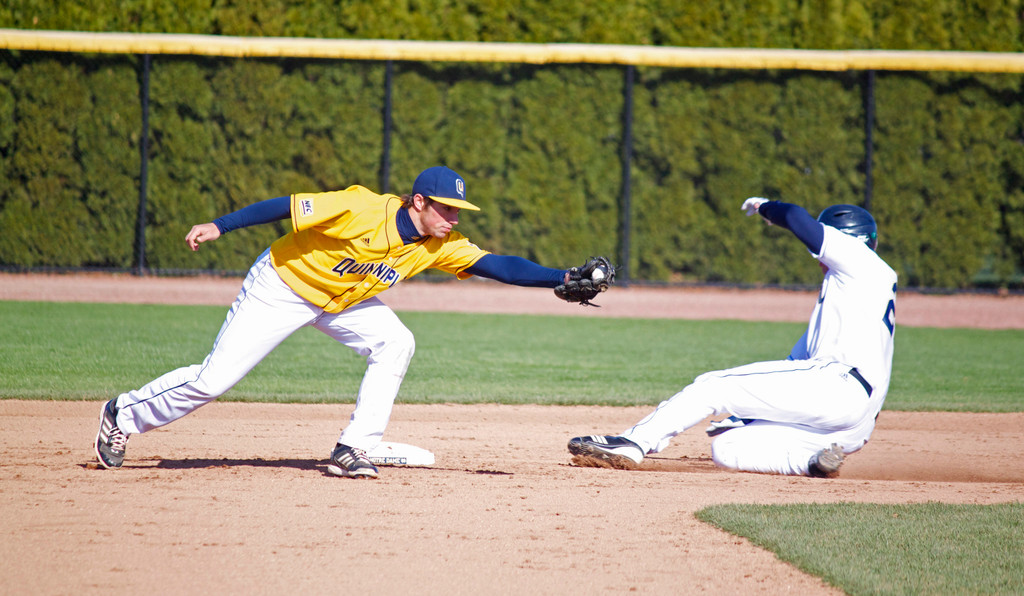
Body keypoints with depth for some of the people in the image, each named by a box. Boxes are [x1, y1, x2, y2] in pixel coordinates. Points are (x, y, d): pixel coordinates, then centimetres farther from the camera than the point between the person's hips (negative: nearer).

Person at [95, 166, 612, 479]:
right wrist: (219, 226, -29)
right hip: (281, 286, -6)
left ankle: (352, 451, -12)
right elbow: (288, 206, -27)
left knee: (395, 343, -17)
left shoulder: (440, 245, -14)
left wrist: (563, 279, -29)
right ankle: (123, 414, 15)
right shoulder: (361, 210, -32)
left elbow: (497, 266, -18)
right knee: (213, 379, -6)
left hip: (343, 302, 6)